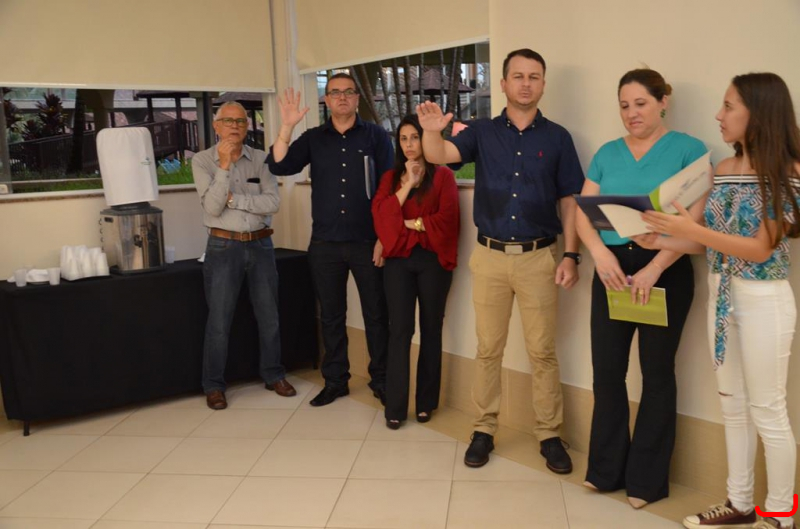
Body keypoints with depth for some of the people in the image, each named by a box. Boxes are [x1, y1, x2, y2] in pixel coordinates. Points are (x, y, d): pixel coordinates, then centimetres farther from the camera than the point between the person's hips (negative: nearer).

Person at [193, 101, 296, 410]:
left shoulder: (261, 159, 2)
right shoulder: (203, 160, -3)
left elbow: (272, 202, -9)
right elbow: (212, 207, -14)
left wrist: (233, 199, -14)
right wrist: (224, 165, -19)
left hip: (260, 244, 3)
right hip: (224, 247, -2)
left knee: (269, 316, 11)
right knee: (219, 321, 1)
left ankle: (273, 375, 27)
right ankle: (214, 386, 14)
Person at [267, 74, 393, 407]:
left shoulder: (375, 136, 1)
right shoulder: (313, 138, 9)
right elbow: (279, 167, -3)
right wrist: (286, 127, -14)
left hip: (368, 242, -2)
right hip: (325, 244, 3)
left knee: (375, 314, 5)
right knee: (331, 315, 10)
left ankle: (381, 381, 18)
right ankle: (335, 381, 23)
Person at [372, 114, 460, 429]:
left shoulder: (443, 175, 3)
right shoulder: (391, 177, 14)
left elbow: (447, 219, -9)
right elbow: (380, 213, -2)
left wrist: (410, 223, -5)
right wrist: (407, 183, -7)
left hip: (432, 259, -2)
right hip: (398, 259, 2)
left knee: (430, 329, 6)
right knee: (400, 330, -2)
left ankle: (426, 402, 17)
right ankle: (395, 407, 3)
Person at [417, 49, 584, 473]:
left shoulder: (557, 137, 4)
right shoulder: (482, 132, 5)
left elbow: (570, 201, 4)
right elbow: (438, 155, -12)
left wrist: (571, 255, -4)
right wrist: (431, 132, -35)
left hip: (539, 257, -1)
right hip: (490, 256, 1)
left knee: (542, 351, 5)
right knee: (488, 348, 8)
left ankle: (549, 434, 18)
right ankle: (484, 429, 20)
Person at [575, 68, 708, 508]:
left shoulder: (688, 149, -2)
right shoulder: (607, 154, 10)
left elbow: (697, 219, -11)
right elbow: (583, 212, 4)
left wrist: (654, 268, -21)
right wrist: (600, 253, -15)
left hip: (666, 271, -3)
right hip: (612, 267, 4)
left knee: (657, 372, 8)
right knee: (607, 370, 6)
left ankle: (647, 477, 21)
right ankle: (606, 468, 22)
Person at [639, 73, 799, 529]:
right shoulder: (724, 171, 6)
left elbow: (760, 249, -17)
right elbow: (715, 242, 8)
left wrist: (692, 230, -23)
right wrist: (660, 241, -5)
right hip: (721, 296, 7)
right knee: (734, 407, 15)